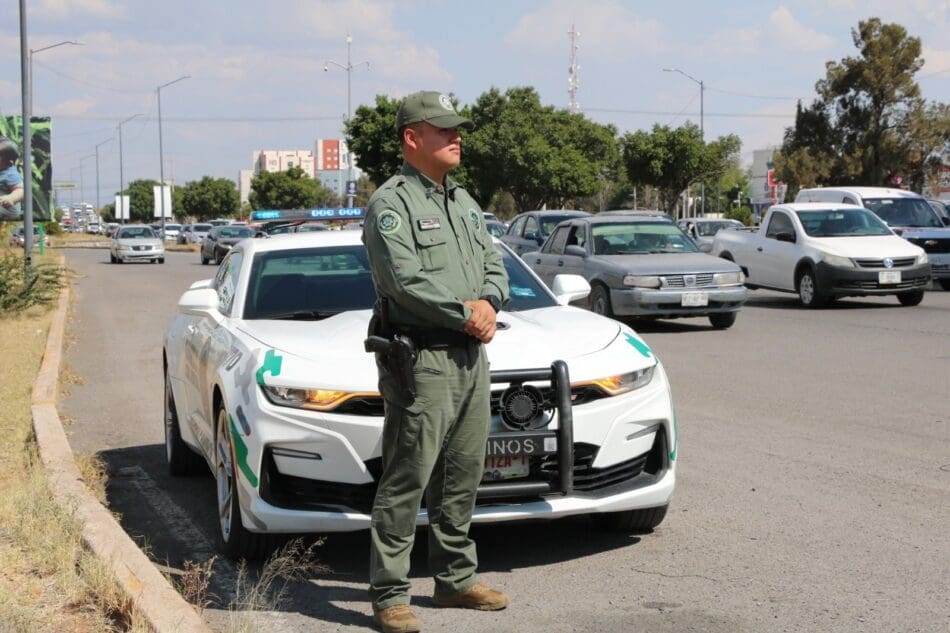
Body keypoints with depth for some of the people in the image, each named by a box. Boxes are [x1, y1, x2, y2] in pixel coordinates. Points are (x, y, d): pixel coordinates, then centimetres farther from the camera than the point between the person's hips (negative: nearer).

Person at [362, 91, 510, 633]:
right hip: (420, 359, -8)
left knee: (463, 476, 14)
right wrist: (465, 314, -13)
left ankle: (456, 578, 25)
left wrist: (489, 302, -4)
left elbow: (495, 264, 18)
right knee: (406, 481, -6)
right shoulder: (391, 204, -8)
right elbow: (406, 280, -20)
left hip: (472, 356, 8)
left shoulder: (465, 202, 18)